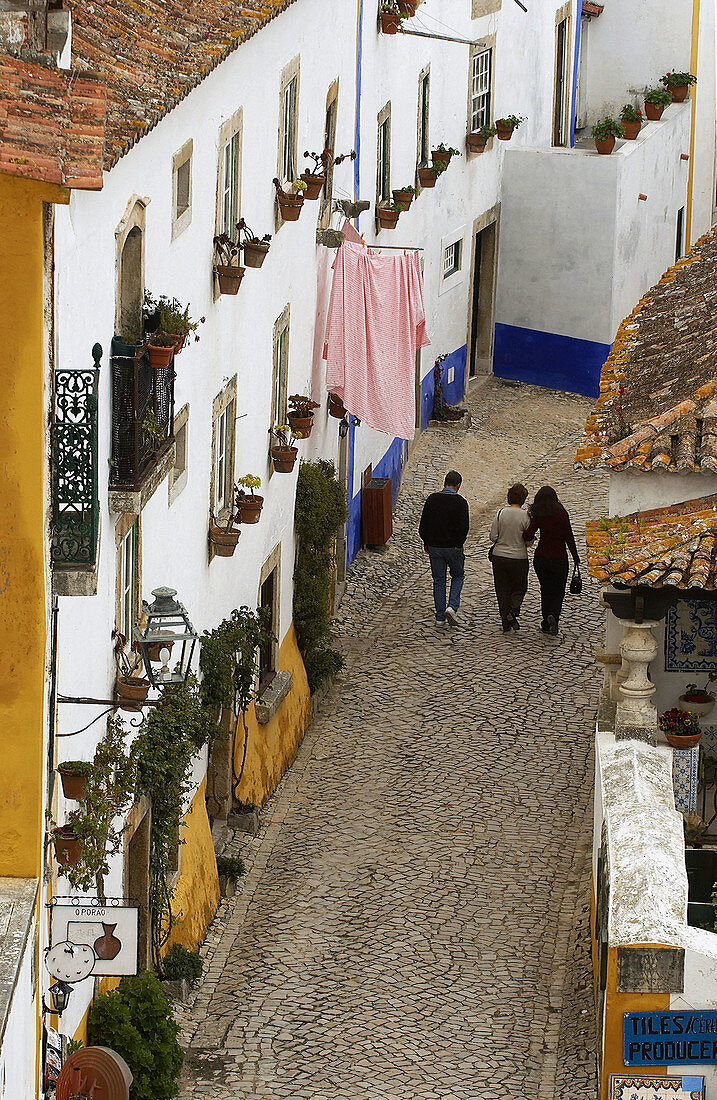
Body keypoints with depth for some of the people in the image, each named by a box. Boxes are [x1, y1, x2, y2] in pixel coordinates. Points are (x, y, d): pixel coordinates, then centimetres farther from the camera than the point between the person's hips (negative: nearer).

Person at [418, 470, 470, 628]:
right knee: (458, 576, 19)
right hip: (453, 548, -2)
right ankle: (452, 606, -2)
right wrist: (459, 545, -4)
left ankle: (440, 618, 10)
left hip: (434, 547, 2)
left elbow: (423, 524, 0)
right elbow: (464, 526, -16)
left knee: (438, 580, 11)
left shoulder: (432, 499, 0)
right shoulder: (460, 502, -9)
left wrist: (426, 542, 11)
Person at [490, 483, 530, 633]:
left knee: (502, 590, 12)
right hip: (519, 558, -2)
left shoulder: (501, 513, -6)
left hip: (499, 557, 2)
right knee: (520, 587, 18)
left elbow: (493, 537, -4)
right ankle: (513, 611, -6)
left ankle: (506, 625, 13)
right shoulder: (525, 516, -11)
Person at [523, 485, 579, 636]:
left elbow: (528, 536, -16)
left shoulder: (538, 516, -5)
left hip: (541, 558, 2)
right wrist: (576, 558, 1)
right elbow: (569, 537, -7)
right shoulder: (561, 514, -9)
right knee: (558, 592, 9)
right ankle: (553, 615, -18)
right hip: (559, 559, -2)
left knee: (546, 591, 17)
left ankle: (546, 624, 16)